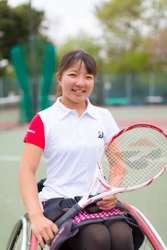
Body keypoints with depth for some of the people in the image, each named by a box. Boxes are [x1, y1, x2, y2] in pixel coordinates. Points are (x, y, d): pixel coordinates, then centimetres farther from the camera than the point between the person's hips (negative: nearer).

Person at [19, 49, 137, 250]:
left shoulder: (104, 117, 9)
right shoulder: (43, 120, -1)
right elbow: (27, 171, -8)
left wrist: (113, 192, -7)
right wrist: (36, 217, -22)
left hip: (99, 201, 3)